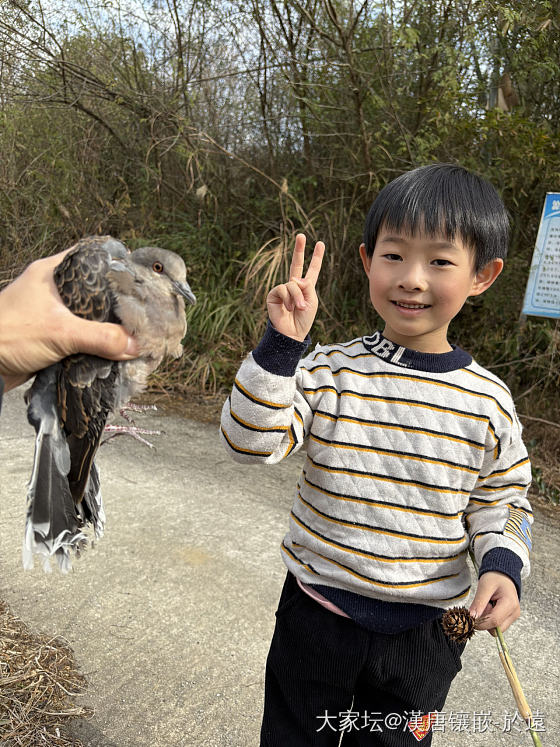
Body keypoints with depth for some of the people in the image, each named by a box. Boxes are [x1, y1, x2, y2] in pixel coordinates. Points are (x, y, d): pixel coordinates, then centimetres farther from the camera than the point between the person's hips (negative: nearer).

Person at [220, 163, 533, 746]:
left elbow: (500, 501, 4)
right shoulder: (330, 371, -13)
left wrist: (501, 564, -14)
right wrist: (281, 344, -30)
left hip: (422, 633, 1)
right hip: (317, 616, 0)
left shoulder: (488, 402, -8)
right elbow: (251, 443, -21)